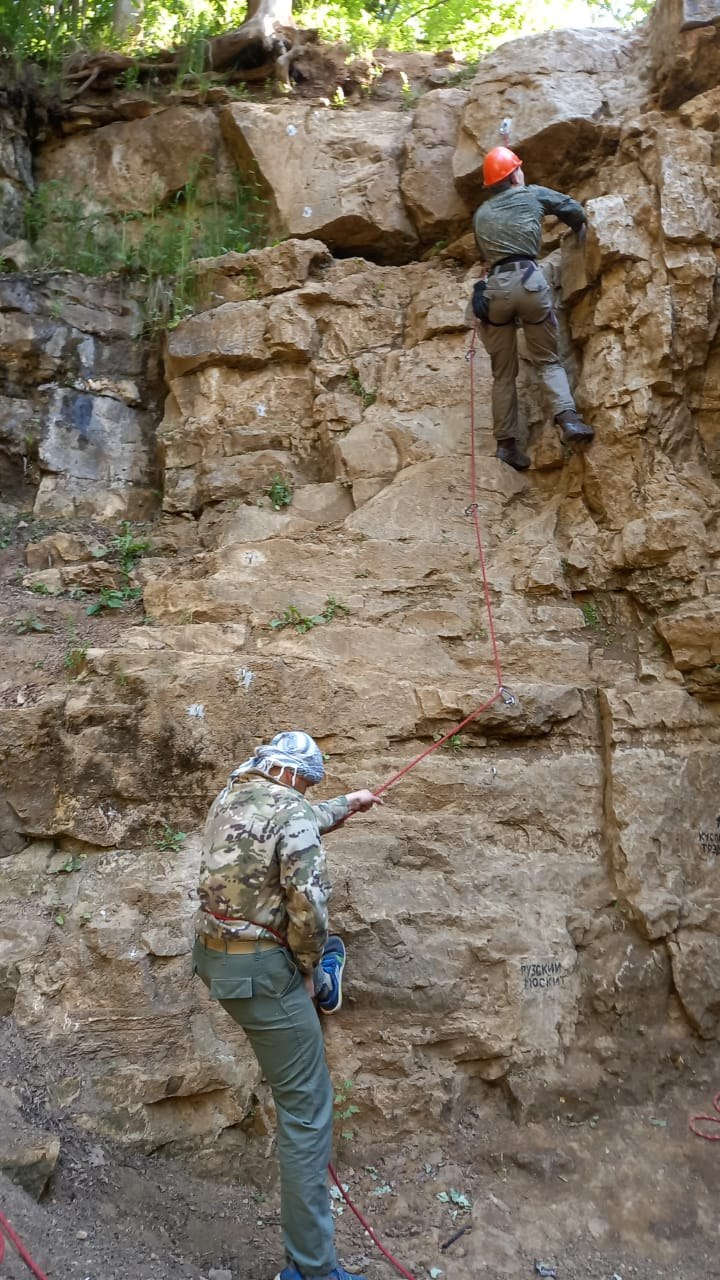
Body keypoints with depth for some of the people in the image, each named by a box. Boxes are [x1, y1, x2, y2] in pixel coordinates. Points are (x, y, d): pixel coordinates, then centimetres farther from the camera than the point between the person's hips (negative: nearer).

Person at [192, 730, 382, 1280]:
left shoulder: (228, 798, 6)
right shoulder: (291, 812, -19)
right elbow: (308, 906, -23)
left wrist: (345, 805, 37)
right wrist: (307, 968, -5)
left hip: (212, 954, 8)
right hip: (260, 971, -8)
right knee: (307, 1110, 2)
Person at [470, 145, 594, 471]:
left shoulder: (480, 214, 24)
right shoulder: (533, 194, 18)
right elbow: (574, 209, 28)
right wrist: (581, 231, 48)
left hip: (493, 287, 2)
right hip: (528, 280, -2)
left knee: (503, 373, 8)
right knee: (549, 360, 6)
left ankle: (506, 443, 3)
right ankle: (568, 417, -17)